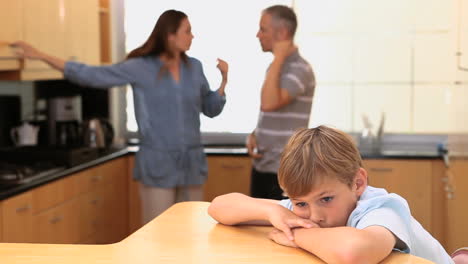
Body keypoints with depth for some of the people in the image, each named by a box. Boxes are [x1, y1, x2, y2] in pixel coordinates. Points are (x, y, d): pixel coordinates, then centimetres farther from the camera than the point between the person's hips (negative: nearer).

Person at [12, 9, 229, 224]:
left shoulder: (194, 67, 6)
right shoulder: (140, 68, -7)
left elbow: (211, 109, 15)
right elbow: (91, 75, -10)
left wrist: (224, 79, -2)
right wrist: (41, 56, -15)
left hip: (191, 162, 5)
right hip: (158, 163, -4)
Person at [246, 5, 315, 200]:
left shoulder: (299, 69, -15)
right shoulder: (278, 67, 13)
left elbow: (269, 104, -30)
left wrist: (278, 58, -21)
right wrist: (253, 135, 2)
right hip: (263, 165, 9)